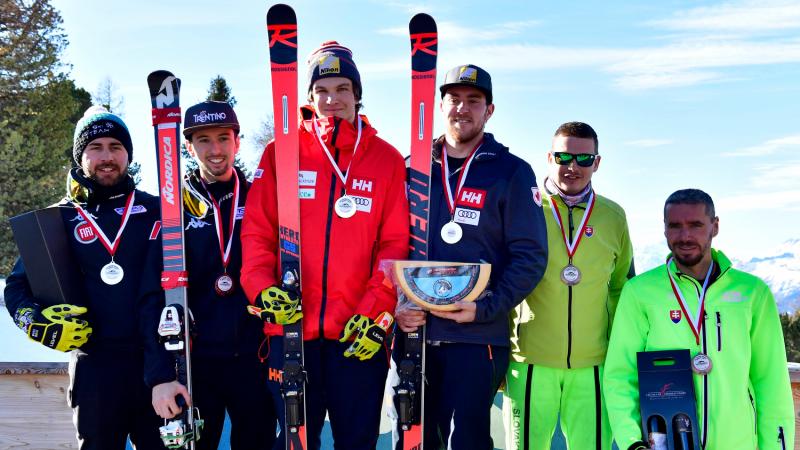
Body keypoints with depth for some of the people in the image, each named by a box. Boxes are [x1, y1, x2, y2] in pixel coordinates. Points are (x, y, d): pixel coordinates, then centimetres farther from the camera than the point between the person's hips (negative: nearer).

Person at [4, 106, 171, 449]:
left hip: (156, 359, 0)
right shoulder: (60, 219, 8)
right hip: (95, 367, 0)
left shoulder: (153, 211, 8)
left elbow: (166, 287, -1)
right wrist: (39, 323, -9)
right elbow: (18, 286, 11)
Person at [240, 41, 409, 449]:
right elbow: (257, 231, 1)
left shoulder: (386, 159, 5)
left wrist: (376, 313, -11)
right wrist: (263, 289, -14)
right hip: (290, 328, 0)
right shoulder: (281, 153, 5)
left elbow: (395, 244, -1)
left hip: (359, 335, 0)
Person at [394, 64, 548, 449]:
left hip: (477, 336, -3)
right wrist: (396, 305, -5)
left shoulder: (511, 172, 2)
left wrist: (485, 309, -16)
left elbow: (530, 257, -4)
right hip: (413, 332, 4)